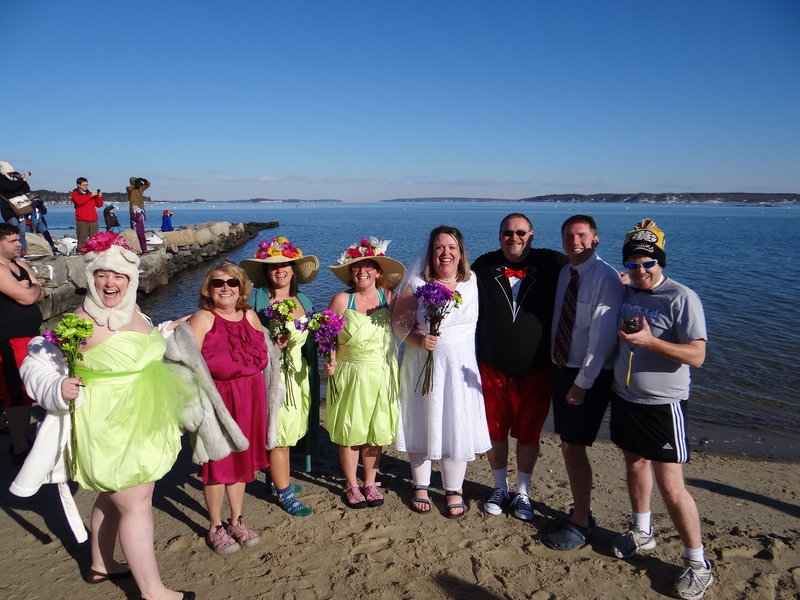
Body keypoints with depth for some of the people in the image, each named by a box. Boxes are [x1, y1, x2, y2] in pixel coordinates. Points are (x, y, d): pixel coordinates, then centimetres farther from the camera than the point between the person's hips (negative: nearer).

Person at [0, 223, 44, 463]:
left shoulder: (20, 266, 13)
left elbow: (40, 295, 9)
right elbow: (26, 297, -21)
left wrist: (28, 289, -10)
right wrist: (32, 288, -1)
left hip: (30, 336, 9)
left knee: (28, 392, 17)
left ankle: (23, 440, 30)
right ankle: (20, 450, 6)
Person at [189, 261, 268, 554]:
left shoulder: (250, 316, 7)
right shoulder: (202, 319, -10)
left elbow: (262, 352, 21)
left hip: (249, 396, 5)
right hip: (217, 396, -5)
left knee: (241, 458, 16)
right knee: (217, 462, 7)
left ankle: (237, 522, 32)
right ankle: (215, 527, 25)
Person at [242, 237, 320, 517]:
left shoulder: (303, 300, 10)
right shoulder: (256, 297, -8)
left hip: (300, 375, 6)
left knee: (289, 431, 15)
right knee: (278, 433, 1)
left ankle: (276, 479, 35)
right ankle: (285, 494, 15)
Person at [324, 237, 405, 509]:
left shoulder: (389, 297, -3)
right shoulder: (342, 300, -6)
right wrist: (330, 360, -18)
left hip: (382, 376, 1)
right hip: (350, 376, -1)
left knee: (376, 432, 11)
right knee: (349, 433, 8)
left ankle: (370, 482, 32)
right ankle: (352, 485, 29)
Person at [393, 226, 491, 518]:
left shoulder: (473, 283, 2)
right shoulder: (416, 283, -5)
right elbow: (400, 323, -7)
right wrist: (420, 340, -24)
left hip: (460, 367, 1)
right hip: (421, 366, -1)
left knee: (457, 426, 5)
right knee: (421, 424, 10)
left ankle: (454, 489, 24)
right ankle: (421, 486, 30)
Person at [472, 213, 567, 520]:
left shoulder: (551, 263, -3)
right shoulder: (484, 266, -1)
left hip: (536, 369, -1)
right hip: (492, 367, 1)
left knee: (529, 434, 12)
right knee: (495, 431, 13)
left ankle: (523, 492, 32)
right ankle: (500, 487, 35)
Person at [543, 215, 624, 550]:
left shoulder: (605, 278, -16)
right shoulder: (564, 273, 7)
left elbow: (602, 336, -20)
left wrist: (583, 383, -19)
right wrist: (558, 367, 7)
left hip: (590, 376, -7)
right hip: (562, 368, 7)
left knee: (573, 448, -3)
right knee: (569, 446, 15)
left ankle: (581, 524, 16)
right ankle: (579, 510, 34)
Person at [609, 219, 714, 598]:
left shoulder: (681, 298, -15)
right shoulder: (623, 293, 5)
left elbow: (697, 355, -20)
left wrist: (650, 341, -30)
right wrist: (620, 335, 0)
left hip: (662, 404, -6)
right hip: (624, 397, 7)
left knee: (670, 485, -3)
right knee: (634, 464, 20)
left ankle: (698, 564, 15)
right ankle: (641, 532, 40)